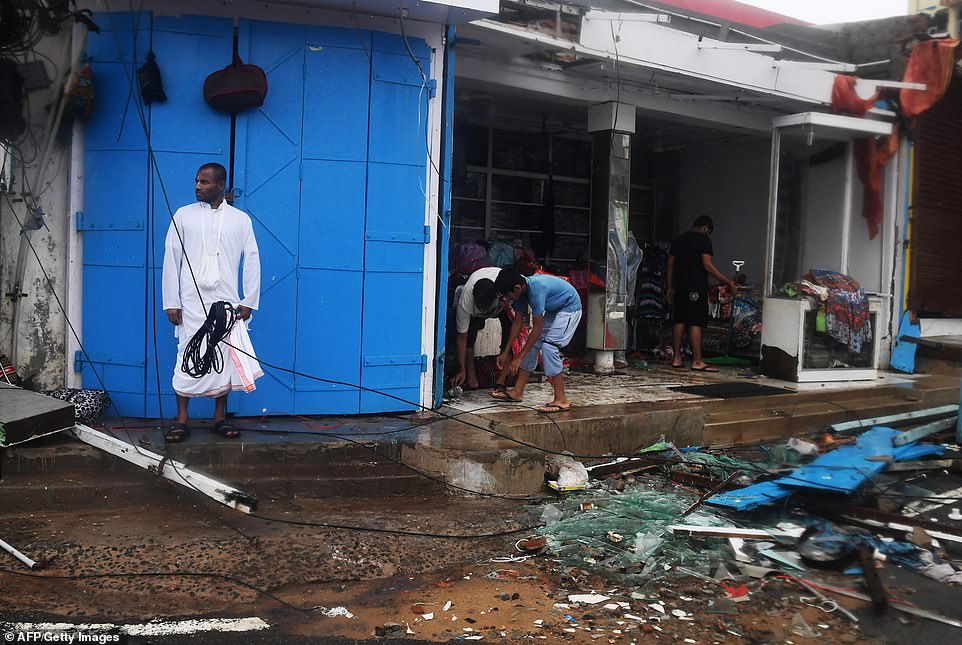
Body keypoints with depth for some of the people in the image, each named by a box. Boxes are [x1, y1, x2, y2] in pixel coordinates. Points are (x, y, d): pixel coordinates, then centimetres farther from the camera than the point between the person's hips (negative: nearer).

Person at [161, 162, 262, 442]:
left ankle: (220, 417, 15)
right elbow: (171, 259, 4)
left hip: (227, 302, 1)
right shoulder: (184, 215, 6)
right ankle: (181, 419, 9)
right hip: (192, 302, 0)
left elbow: (251, 261, 6)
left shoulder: (241, 219, 6)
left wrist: (249, 301, 1)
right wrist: (171, 302, -1)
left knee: (225, 357, 4)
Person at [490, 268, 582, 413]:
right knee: (532, 343, 4)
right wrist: (506, 353, 4)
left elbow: (537, 329, -30)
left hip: (570, 308, -9)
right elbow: (517, 322, 2)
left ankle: (561, 400, -19)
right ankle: (517, 392, 10)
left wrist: (519, 358, -27)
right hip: (553, 310, 9)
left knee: (548, 345, -21)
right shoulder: (521, 291, -8)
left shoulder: (536, 290, -34)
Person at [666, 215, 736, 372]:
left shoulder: (678, 240, 15)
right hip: (697, 287, -6)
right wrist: (727, 282, -10)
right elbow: (707, 265, -13)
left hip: (680, 287, 6)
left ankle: (676, 358, 9)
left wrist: (670, 288, 19)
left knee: (679, 322, 8)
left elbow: (670, 265, 14)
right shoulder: (704, 239, -5)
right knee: (695, 324, -8)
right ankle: (697, 361, -8)